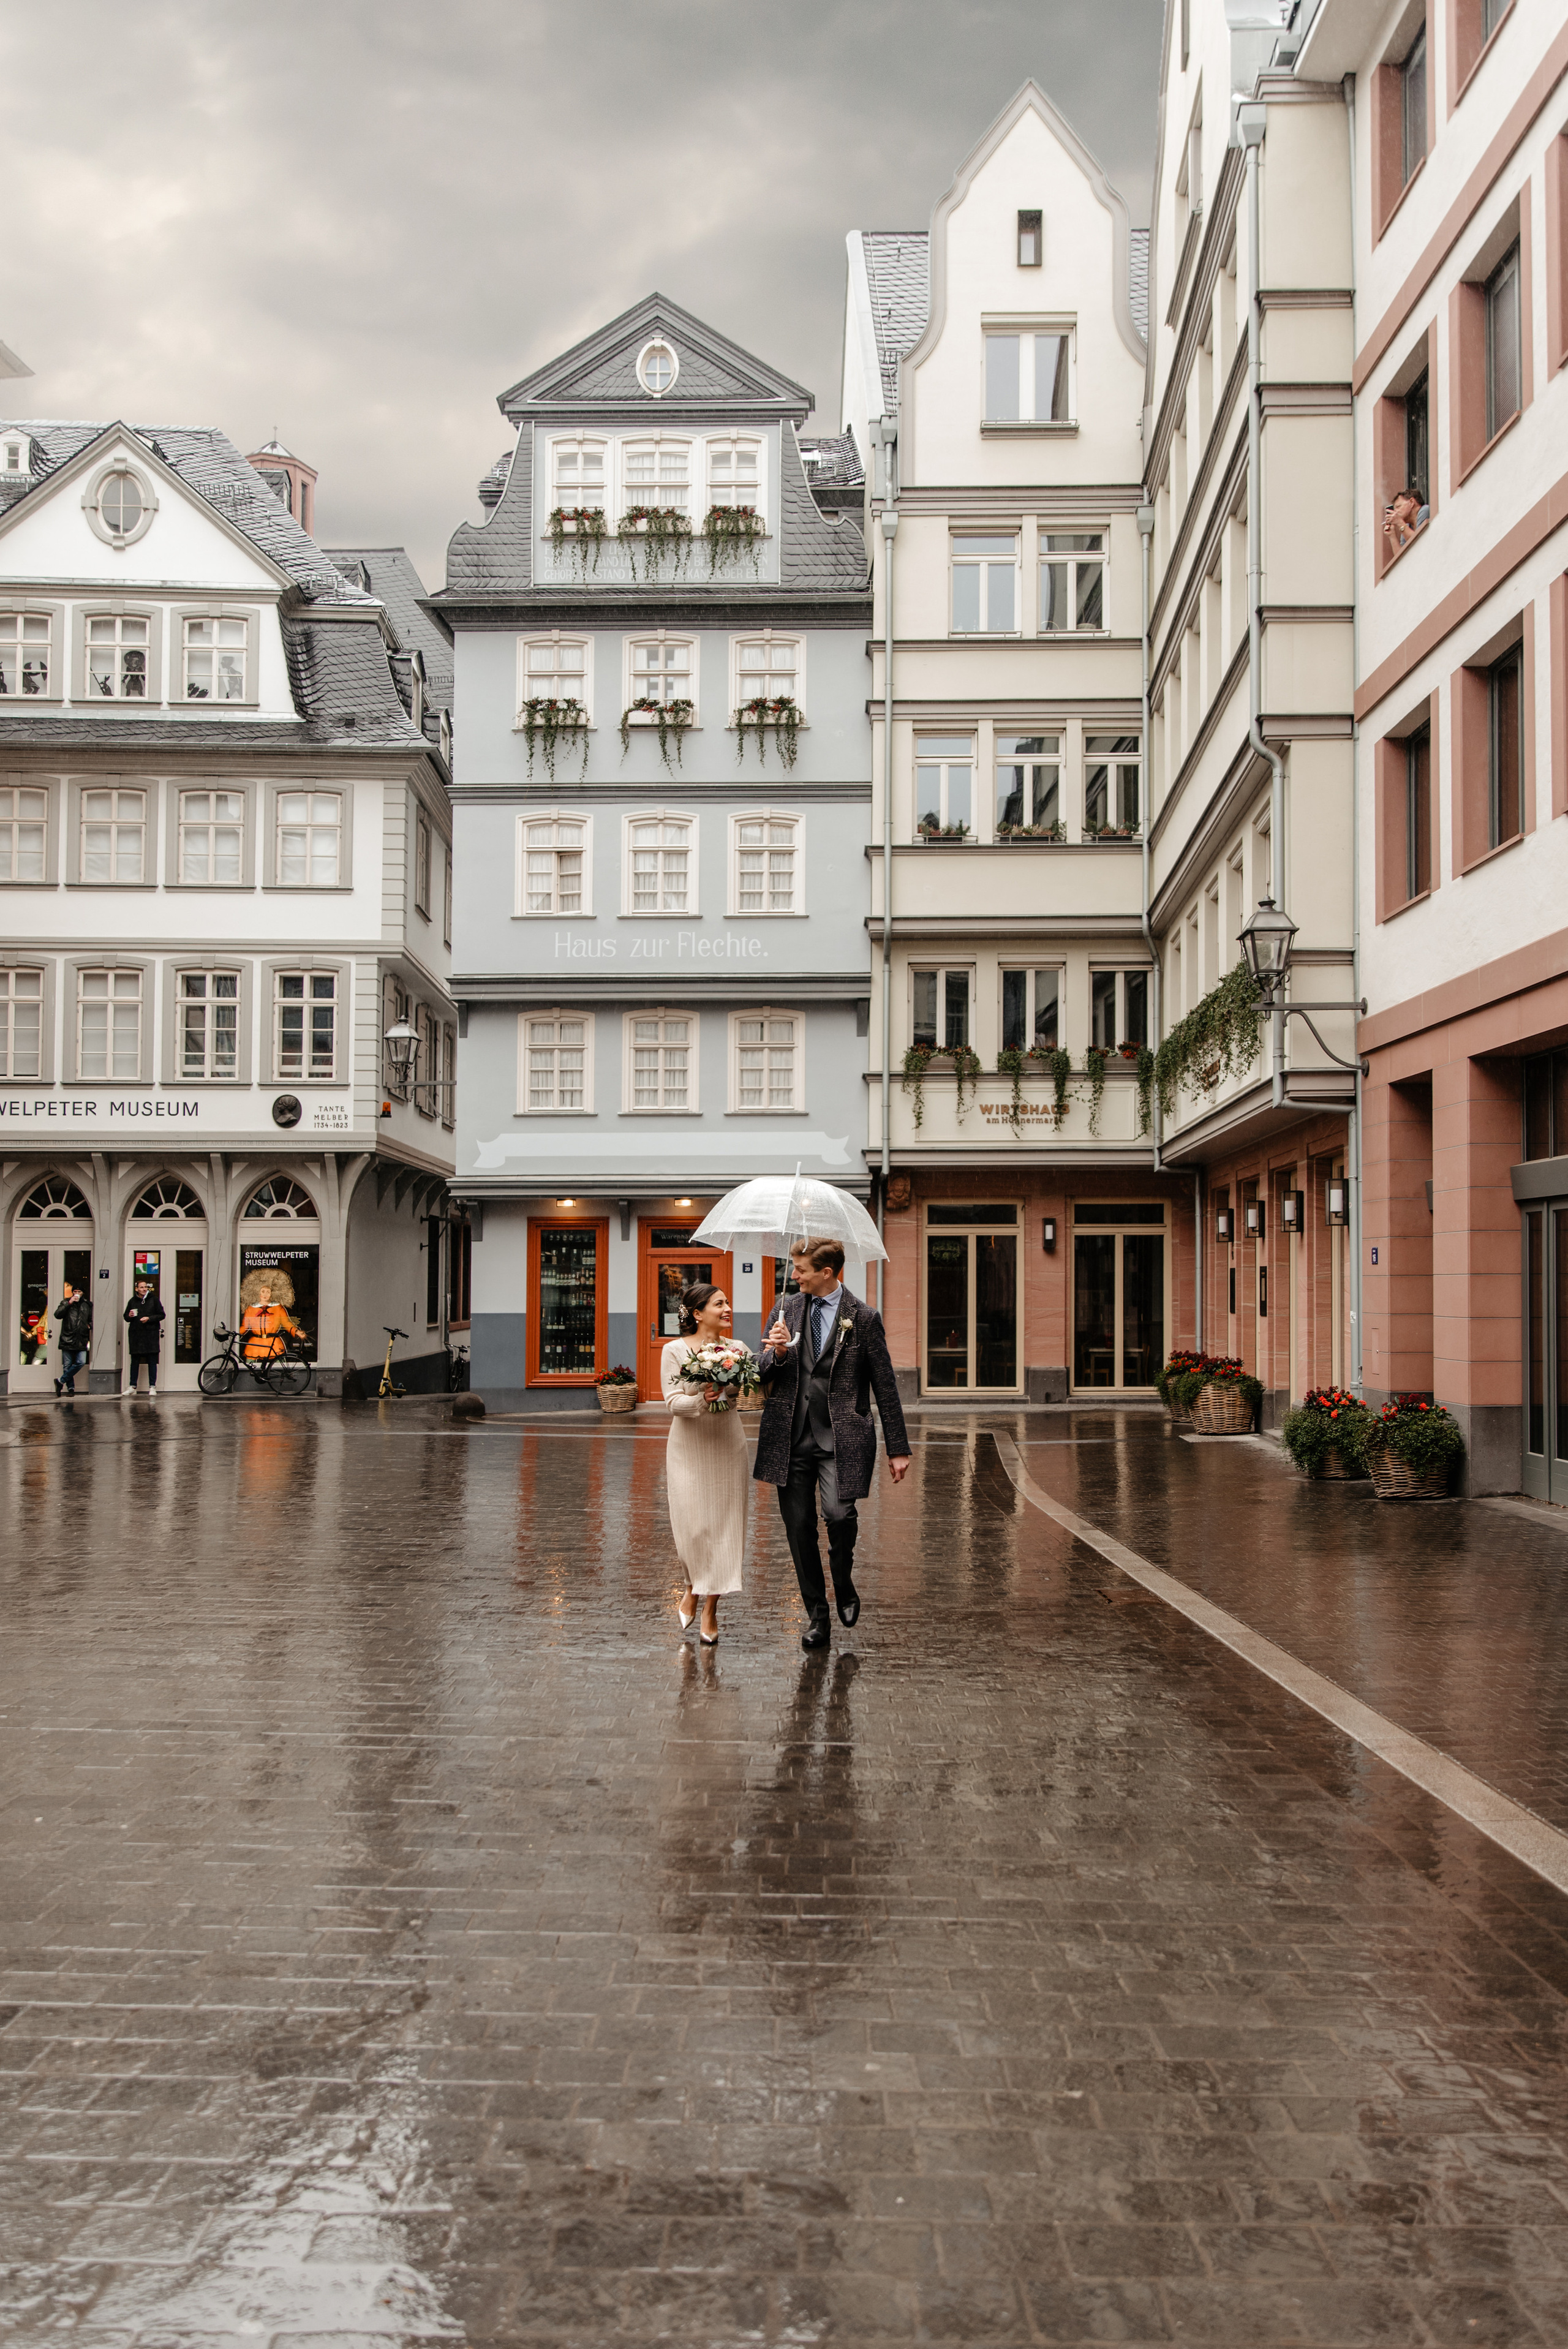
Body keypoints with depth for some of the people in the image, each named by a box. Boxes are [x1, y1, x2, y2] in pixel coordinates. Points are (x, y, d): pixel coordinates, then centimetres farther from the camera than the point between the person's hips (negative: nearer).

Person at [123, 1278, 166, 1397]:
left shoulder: (154, 1299, 3)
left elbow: (161, 1315, 2)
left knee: (152, 1361, -2)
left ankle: (152, 1387, 0)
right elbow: (126, 1317, 15)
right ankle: (133, 1387, 12)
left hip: (151, 1334, -2)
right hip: (136, 1334, 2)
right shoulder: (133, 1301, 9)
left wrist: (149, 1318, -11)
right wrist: (129, 1316, -7)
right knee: (134, 1361, 5)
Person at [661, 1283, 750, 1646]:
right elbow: (674, 1402, -10)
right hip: (689, 1448, -2)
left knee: (723, 1525, 2)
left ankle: (710, 1612, 14)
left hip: (727, 1447, 3)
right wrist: (701, 1399, -29)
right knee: (692, 1525, -4)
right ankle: (693, 1588, 27)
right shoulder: (675, 1350, -4)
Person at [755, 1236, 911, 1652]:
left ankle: (844, 1583, 10)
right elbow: (766, 1373, 14)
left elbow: (885, 1386, 3)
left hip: (841, 1438, -4)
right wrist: (778, 1355, -10)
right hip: (792, 1436, 4)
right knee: (799, 1526, 4)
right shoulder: (786, 1310, 11)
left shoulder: (864, 1317, 0)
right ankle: (816, 1616, 18)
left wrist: (898, 1449, 2)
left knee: (839, 1513, -21)